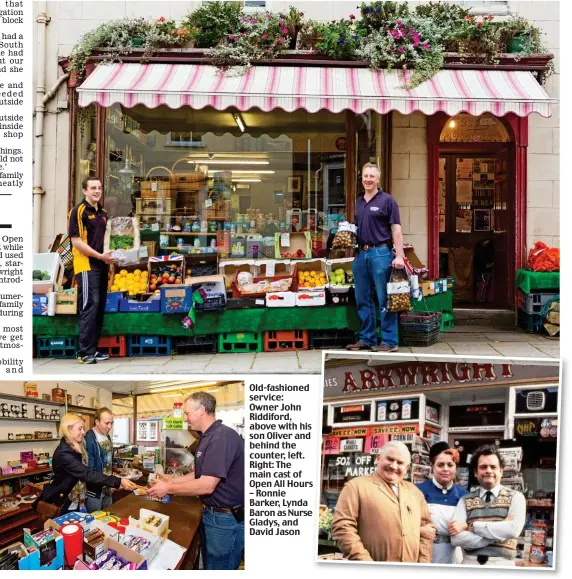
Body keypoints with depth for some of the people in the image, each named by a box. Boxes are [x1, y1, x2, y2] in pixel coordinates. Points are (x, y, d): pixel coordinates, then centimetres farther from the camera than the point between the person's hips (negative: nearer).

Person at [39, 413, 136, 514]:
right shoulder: (63, 453, -24)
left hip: (78, 500, 8)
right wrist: (118, 481, -34)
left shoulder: (78, 448, 5)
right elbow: (87, 474, -30)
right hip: (63, 503, -8)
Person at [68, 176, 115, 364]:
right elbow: (76, 241, -14)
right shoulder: (78, 211, -8)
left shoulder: (103, 213, 16)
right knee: (89, 307, -11)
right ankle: (85, 352, -9)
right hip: (86, 266, -8)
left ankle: (93, 349, 16)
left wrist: (112, 254, 8)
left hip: (102, 266, 8)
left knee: (99, 307, 9)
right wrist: (100, 256, -19)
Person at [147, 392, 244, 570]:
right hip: (211, 514, 10)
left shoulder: (222, 437, -23)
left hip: (226, 520, -10)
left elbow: (207, 486, -27)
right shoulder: (209, 437, 12)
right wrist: (173, 480, 9)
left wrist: (168, 488, -16)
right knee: (208, 565, 18)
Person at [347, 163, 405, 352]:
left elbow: (396, 230, -7)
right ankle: (366, 338, 21)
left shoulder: (387, 200, -2)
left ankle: (389, 341, 3)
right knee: (363, 300, 11)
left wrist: (399, 255, -14)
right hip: (361, 253, 6)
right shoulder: (358, 202, 15)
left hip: (380, 253, -6)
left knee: (384, 300, -3)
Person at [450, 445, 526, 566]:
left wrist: (471, 526, -13)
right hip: (470, 564, 1)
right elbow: (456, 538, -9)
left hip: (502, 565, -1)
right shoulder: (465, 501, 4)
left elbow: (514, 529, -16)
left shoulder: (515, 497, 1)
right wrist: (499, 534, -16)